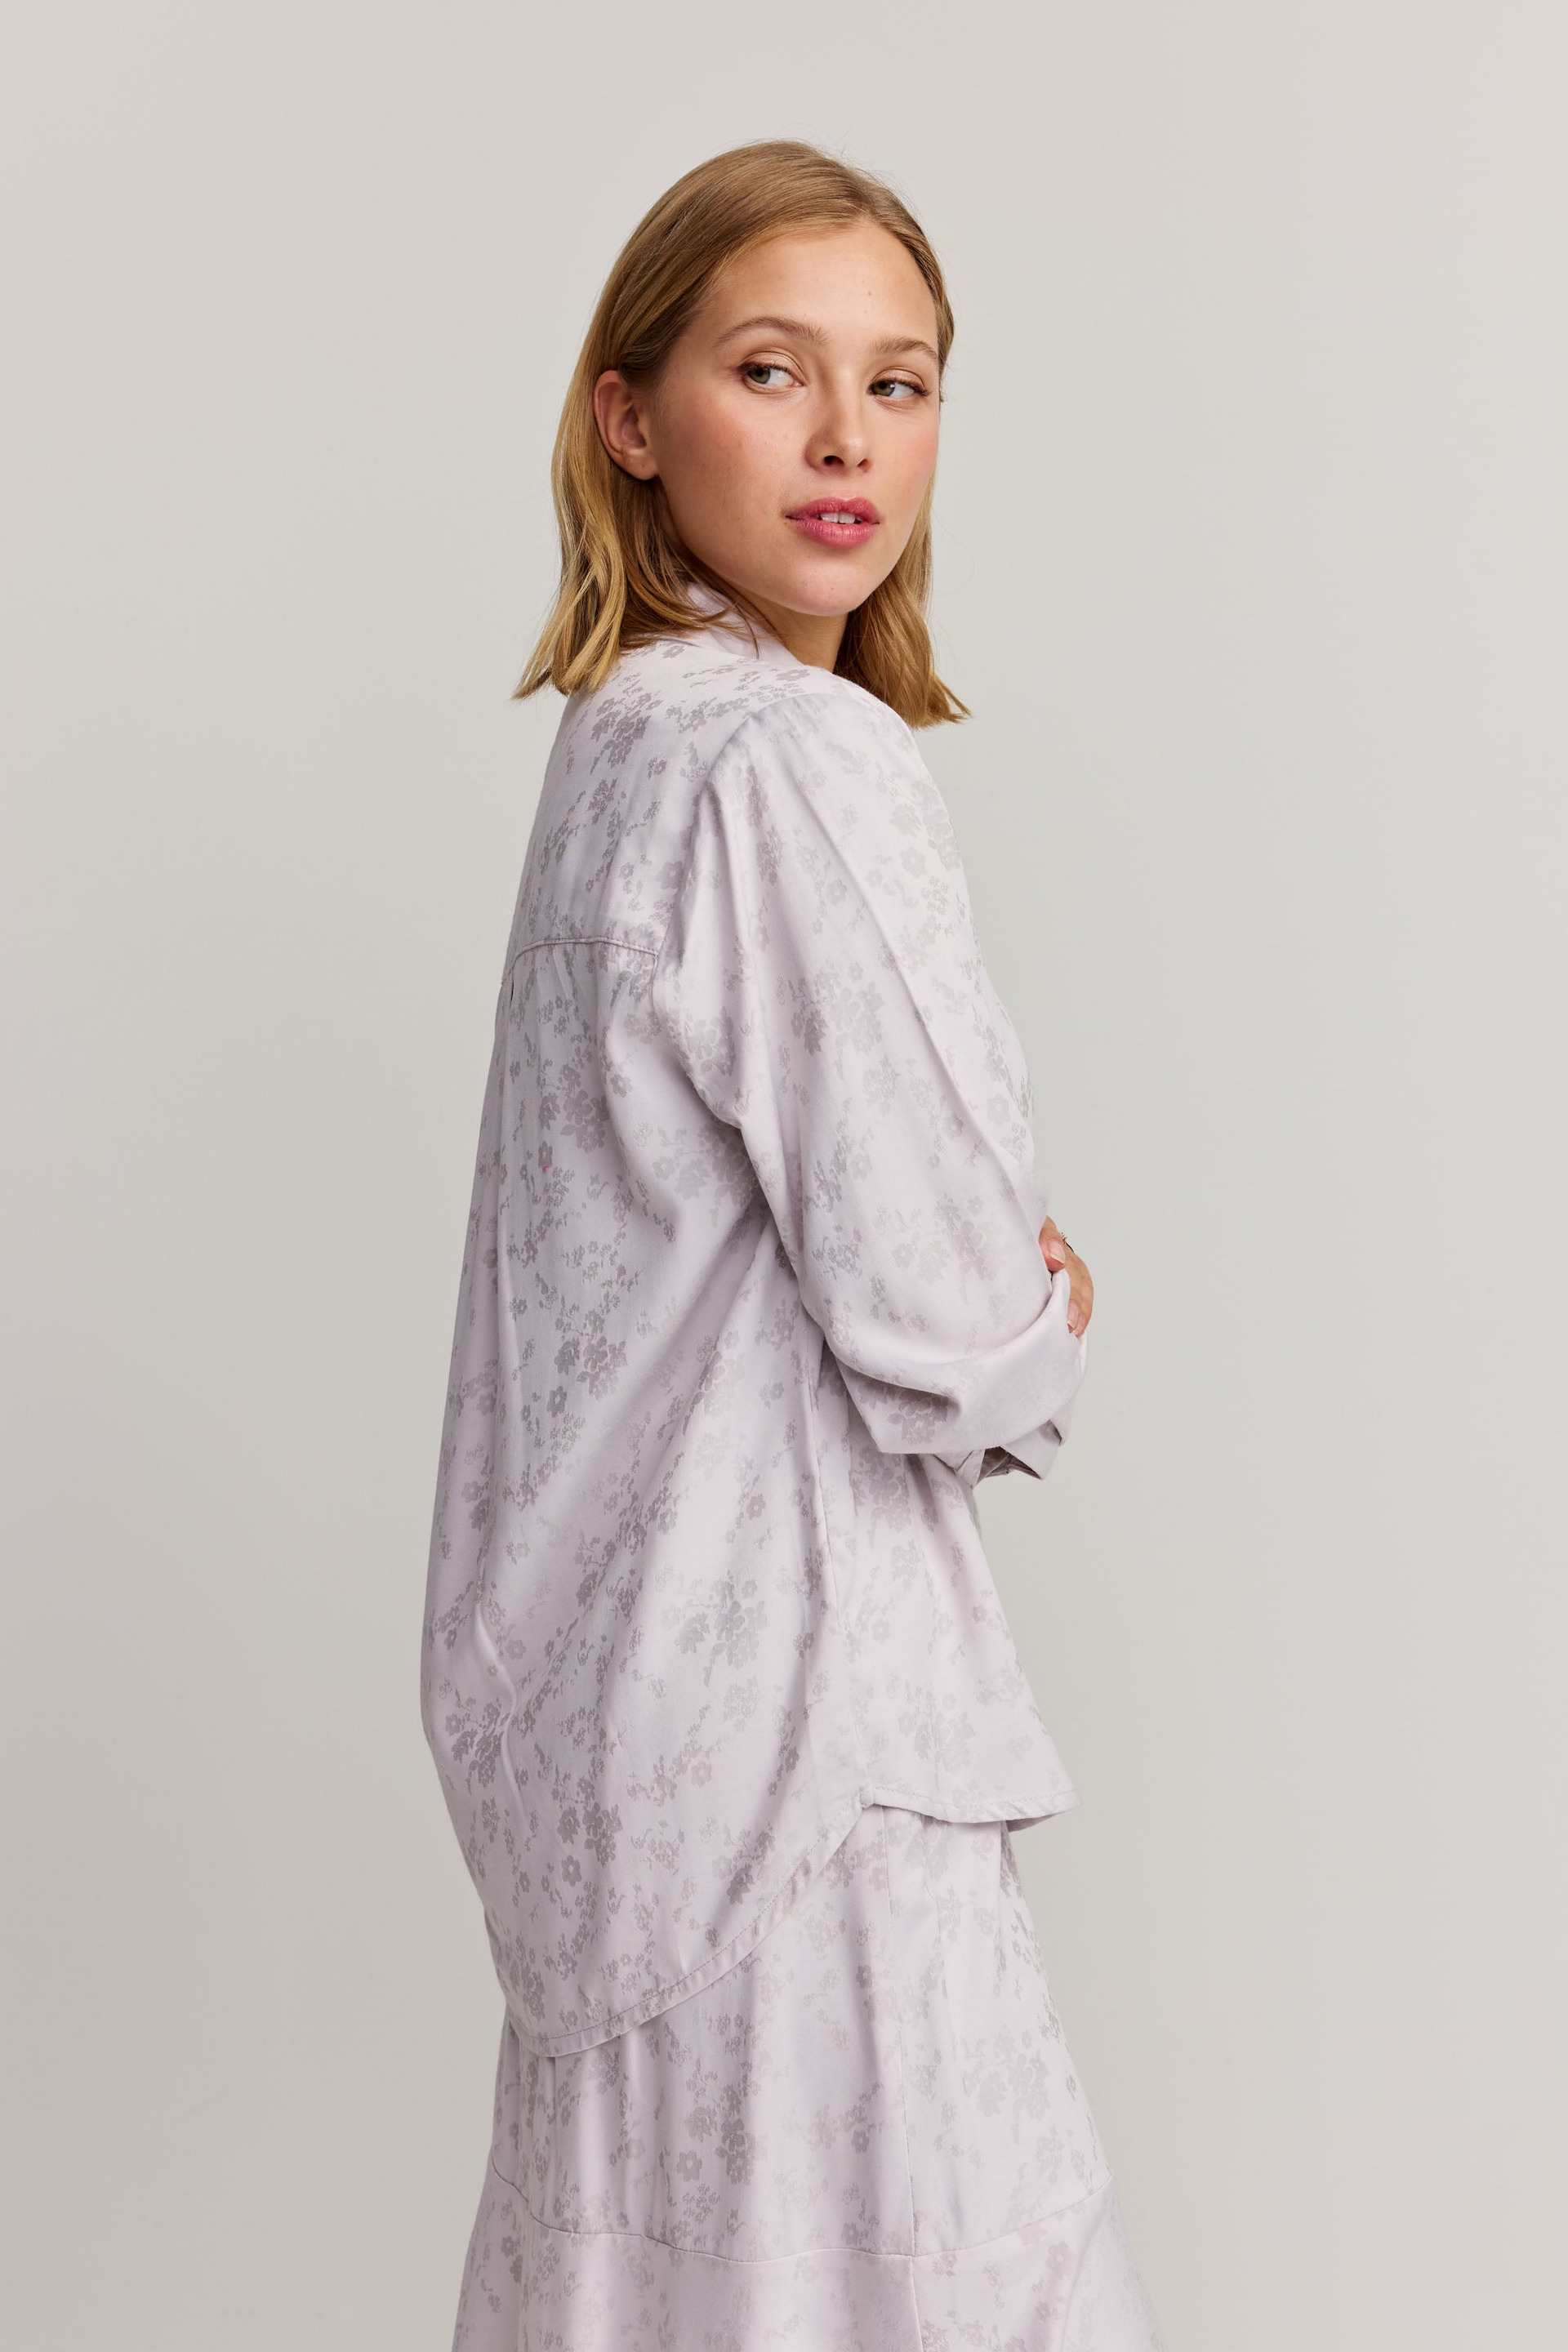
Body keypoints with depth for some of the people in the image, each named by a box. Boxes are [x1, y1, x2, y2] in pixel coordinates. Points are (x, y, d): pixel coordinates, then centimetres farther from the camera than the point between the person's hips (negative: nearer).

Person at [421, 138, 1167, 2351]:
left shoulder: (624, 737, 12)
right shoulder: (798, 760, -17)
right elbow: (944, 1330, -20)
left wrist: (987, 1283, 3)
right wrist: (1045, 1336, 3)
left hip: (615, 1664, 10)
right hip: (779, 1692, -10)